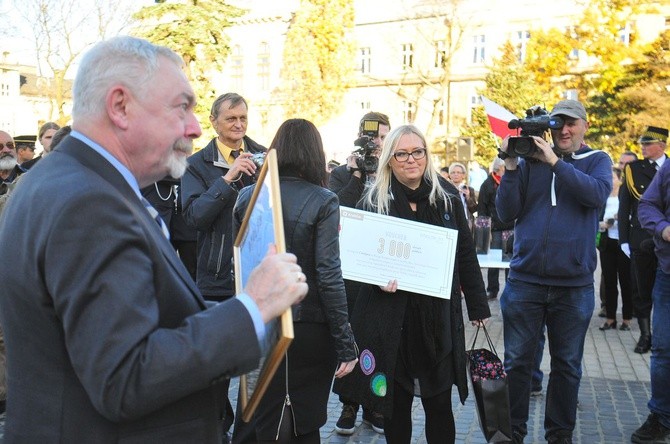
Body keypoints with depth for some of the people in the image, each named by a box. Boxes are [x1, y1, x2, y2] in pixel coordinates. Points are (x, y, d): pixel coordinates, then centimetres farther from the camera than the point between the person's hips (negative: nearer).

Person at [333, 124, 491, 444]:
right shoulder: (373, 202, 1)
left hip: (438, 318, 2)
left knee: (440, 405, 8)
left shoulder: (447, 202, 7)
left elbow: (466, 257, 9)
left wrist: (478, 307, 7)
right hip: (391, 319, -1)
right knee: (396, 405, 10)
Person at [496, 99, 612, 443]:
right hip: (525, 280, 0)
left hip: (575, 284, 0)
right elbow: (507, 213, 0)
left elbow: (598, 194, -15)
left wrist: (555, 161, -19)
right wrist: (511, 167, -11)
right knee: (516, 362, 5)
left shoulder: (597, 161, 7)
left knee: (567, 366, 12)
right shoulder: (530, 160, 7)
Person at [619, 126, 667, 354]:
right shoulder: (633, 169, 4)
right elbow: (624, 207, 4)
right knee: (642, 291, 6)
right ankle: (645, 335, 16)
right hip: (641, 239, 0)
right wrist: (624, 239, -1)